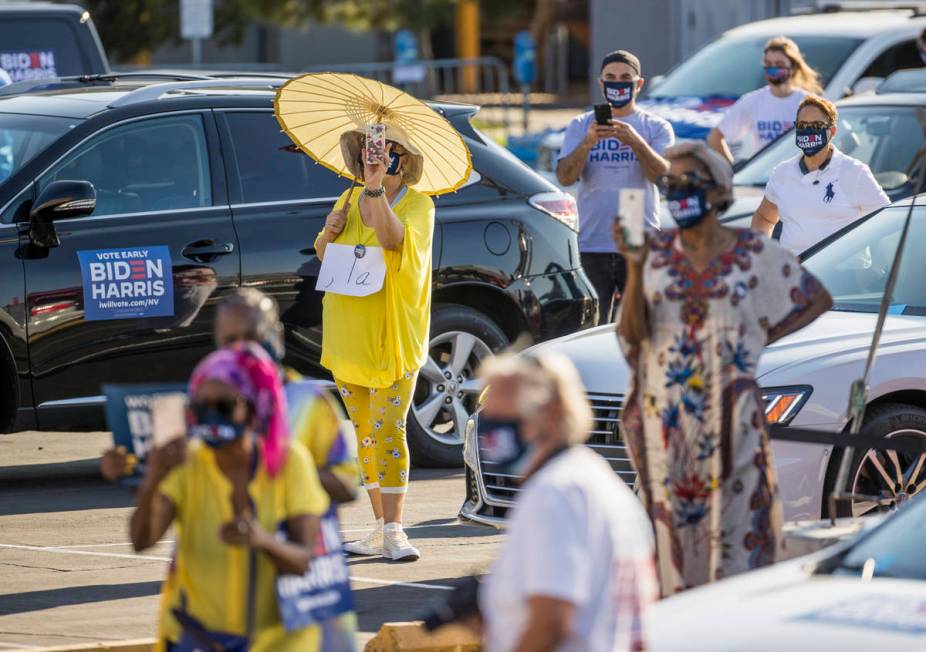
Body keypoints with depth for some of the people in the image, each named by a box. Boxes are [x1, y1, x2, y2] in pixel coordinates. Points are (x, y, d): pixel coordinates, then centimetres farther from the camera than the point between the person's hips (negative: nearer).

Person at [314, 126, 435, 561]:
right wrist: (329, 231, -4)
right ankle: (381, 527, 14)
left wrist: (375, 189, -38)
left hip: (394, 337, -6)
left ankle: (393, 531, -14)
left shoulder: (417, 204, -8)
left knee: (388, 428, -14)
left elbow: (393, 238, -28)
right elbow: (323, 257, 18)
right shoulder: (349, 201, 9)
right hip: (348, 336, 6)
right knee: (364, 432, 8)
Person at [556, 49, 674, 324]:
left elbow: (663, 176, -9)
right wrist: (587, 143, -19)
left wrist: (635, 141, -25)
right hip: (591, 246, 1)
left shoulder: (657, 128, 7)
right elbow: (565, 177, -2)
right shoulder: (580, 126, 11)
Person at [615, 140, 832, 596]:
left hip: (729, 408, -2)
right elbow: (631, 335, -4)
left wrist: (762, 339, 1)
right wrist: (634, 269, -16)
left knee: (732, 514, -3)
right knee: (674, 517, 3)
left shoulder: (753, 253, -1)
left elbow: (818, 300, 9)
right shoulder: (656, 254, 3)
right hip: (666, 412, 2)